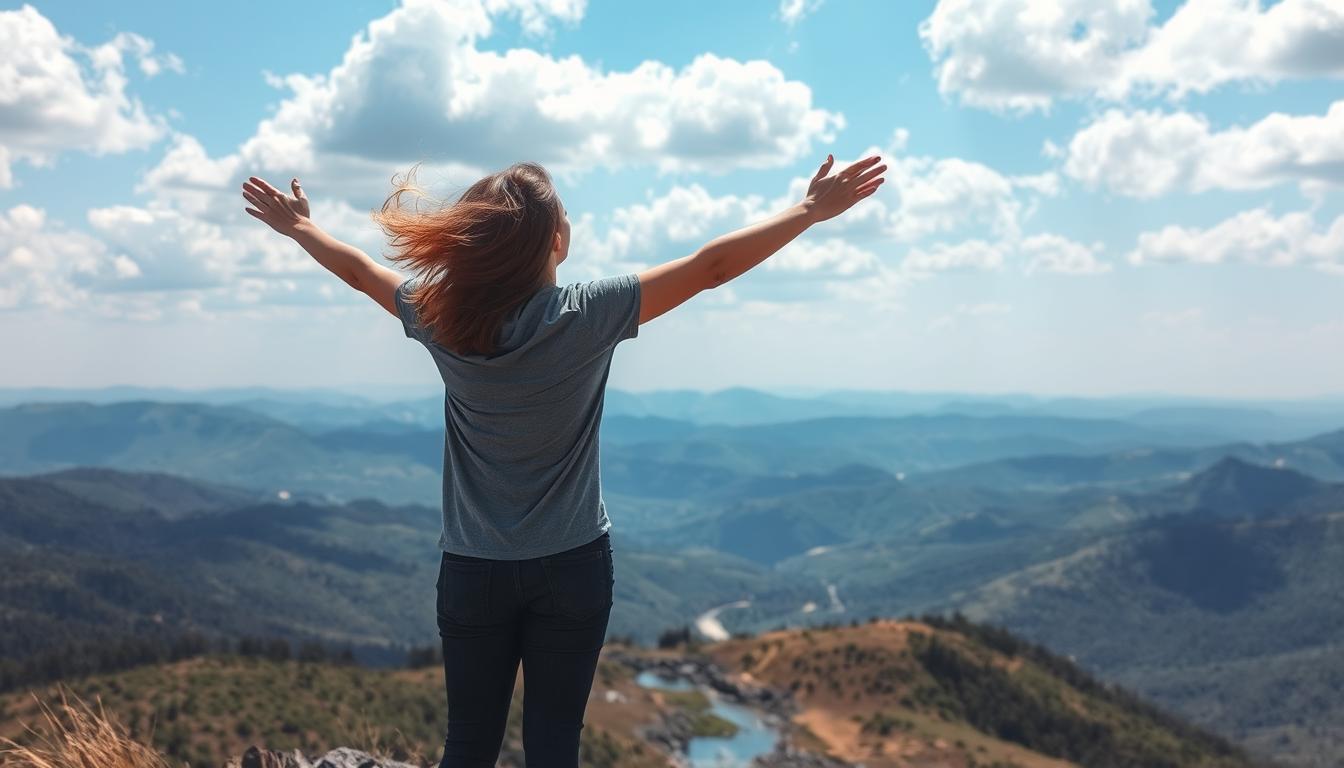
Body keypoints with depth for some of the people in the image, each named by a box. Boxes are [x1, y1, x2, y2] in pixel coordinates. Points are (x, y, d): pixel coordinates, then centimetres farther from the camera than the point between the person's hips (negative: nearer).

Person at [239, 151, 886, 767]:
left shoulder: (440, 316, -6)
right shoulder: (587, 315, -16)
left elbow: (359, 271, 12)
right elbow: (710, 267, -14)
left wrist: (298, 226, 30)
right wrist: (811, 210, -8)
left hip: (473, 572, 3)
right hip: (572, 567, -3)